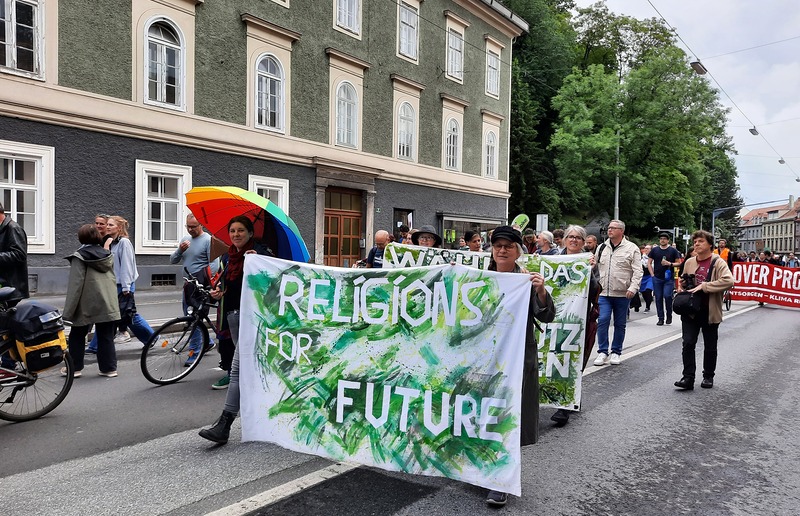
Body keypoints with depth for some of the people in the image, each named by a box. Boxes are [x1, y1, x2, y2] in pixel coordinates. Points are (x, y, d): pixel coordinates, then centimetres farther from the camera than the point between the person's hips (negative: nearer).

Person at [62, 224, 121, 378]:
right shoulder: (108, 255, 9)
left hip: (87, 305, -4)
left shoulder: (79, 257, -7)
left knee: (77, 336, 13)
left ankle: (74, 367, 18)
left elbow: (75, 284, -11)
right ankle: (109, 368, 9)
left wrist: (69, 310, -9)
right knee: (106, 337, 8)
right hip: (108, 305, 4)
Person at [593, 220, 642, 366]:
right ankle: (602, 352, 2)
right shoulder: (602, 247, 11)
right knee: (603, 321, -7)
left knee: (620, 324, 8)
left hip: (622, 294, -2)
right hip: (604, 292, 2)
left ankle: (616, 352, 19)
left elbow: (637, 271, -6)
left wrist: (633, 288, -16)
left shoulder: (632, 248, -1)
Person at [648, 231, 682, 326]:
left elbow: (679, 263, 4)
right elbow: (649, 263, 12)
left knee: (667, 296, -14)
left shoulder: (673, 250, 4)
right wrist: (652, 274, 3)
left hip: (669, 279, -2)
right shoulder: (654, 250, 9)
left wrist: (670, 264, -14)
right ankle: (660, 318, 12)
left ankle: (669, 316, 7)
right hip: (657, 279, 3)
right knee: (658, 298, 4)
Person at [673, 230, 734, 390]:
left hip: (710, 312, -3)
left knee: (710, 347, 11)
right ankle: (688, 378, -1)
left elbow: (729, 281, -25)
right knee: (688, 344, -5)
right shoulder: (689, 262, 8)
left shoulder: (718, 263, -7)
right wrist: (683, 284, 2)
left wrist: (704, 286, -26)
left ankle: (708, 377, 27)